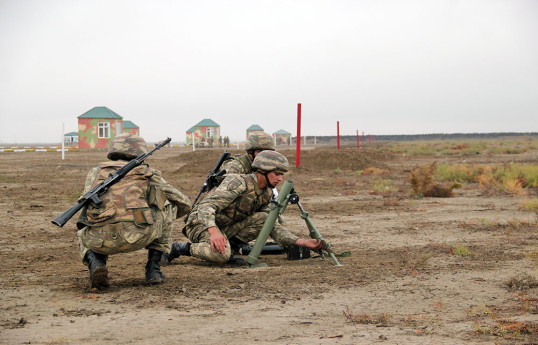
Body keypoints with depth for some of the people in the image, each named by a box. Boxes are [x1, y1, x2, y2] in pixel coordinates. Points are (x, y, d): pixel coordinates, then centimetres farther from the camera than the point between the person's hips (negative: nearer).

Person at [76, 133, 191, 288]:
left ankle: (96, 263, 5)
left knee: (83, 235, 41)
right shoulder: (149, 175, 24)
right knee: (168, 205, 28)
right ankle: (153, 268, 21)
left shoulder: (95, 172, 25)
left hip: (101, 242, 2)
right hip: (137, 237, -2)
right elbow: (184, 205, 34)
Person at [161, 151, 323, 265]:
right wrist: (213, 231, -50)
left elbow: (273, 227, 9)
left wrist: (301, 242, -4)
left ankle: (227, 245, -4)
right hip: (202, 223, -7)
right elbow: (206, 206, -31)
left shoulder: (266, 193, 5)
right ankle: (180, 248, -14)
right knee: (221, 255, -36)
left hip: (226, 227, 8)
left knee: (264, 219, -12)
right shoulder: (239, 182, -22)